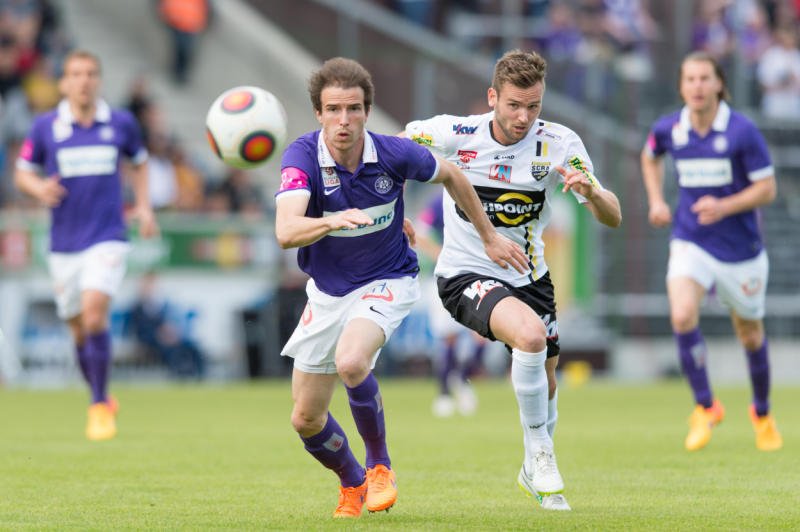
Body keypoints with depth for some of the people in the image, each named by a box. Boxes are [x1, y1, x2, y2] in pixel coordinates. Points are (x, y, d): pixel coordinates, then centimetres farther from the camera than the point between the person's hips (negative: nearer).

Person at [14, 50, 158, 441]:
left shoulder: (121, 124, 2)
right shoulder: (45, 126, 0)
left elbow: (139, 162, 20)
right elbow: (22, 172, 8)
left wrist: (144, 206, 9)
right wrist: (39, 188, -14)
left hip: (107, 238, -2)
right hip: (64, 243, 2)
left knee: (95, 313, -21)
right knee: (79, 330, 8)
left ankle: (100, 406, -13)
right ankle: (103, 400, 30)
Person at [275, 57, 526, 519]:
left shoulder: (394, 154, -19)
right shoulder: (303, 157, -22)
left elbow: (450, 175, 4)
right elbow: (286, 231, -37)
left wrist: (490, 236, 11)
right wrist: (333, 221, -56)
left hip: (386, 283, -2)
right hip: (327, 292, 3)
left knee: (351, 362, -33)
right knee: (306, 420, 6)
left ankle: (380, 465, -8)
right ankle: (352, 485, 36)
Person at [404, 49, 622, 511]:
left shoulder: (560, 144, -13)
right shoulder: (454, 134, -17)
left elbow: (613, 218, -14)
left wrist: (591, 190, -35)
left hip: (529, 277, 4)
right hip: (466, 276, -4)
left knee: (545, 391, 13)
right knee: (530, 334, -32)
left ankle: (535, 472, 44)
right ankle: (541, 455, -15)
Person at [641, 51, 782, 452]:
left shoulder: (742, 131, -14)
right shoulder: (668, 129, -3)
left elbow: (767, 189, -10)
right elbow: (650, 157, 21)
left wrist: (725, 207, -25)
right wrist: (656, 201, 8)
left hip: (740, 248, -1)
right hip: (690, 242, 1)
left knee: (750, 334, 12)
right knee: (682, 316, -24)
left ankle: (762, 413, 39)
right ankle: (705, 408, -8)